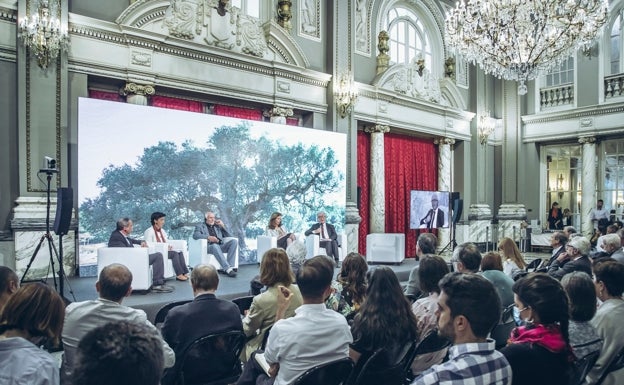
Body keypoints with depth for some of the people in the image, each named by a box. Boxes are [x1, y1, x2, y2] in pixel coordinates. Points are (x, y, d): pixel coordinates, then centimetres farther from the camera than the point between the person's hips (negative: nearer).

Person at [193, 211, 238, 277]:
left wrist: (223, 226, 9)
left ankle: (230, 266, -31)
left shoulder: (218, 226, 28)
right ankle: (228, 269, -45)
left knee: (234, 241, -23)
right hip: (209, 246, -4)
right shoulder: (200, 226, 18)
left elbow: (228, 236, 22)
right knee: (215, 245, -39)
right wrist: (208, 237, -19)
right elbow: (195, 235, -4)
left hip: (220, 246, 4)